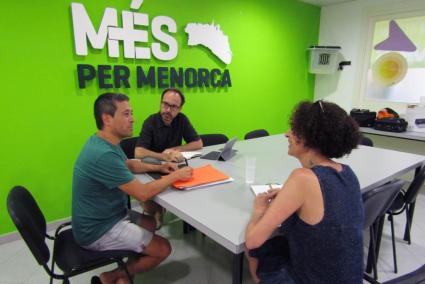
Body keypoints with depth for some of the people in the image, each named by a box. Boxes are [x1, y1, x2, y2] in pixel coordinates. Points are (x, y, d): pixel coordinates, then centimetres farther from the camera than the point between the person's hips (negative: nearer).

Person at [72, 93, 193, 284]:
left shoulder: (106, 143, 0)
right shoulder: (103, 154, -31)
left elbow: (129, 164, 19)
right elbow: (142, 193, -28)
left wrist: (158, 167, 3)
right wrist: (175, 176, -14)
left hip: (106, 216, 10)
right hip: (98, 230, -9)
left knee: (151, 223, 23)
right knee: (163, 249, -3)